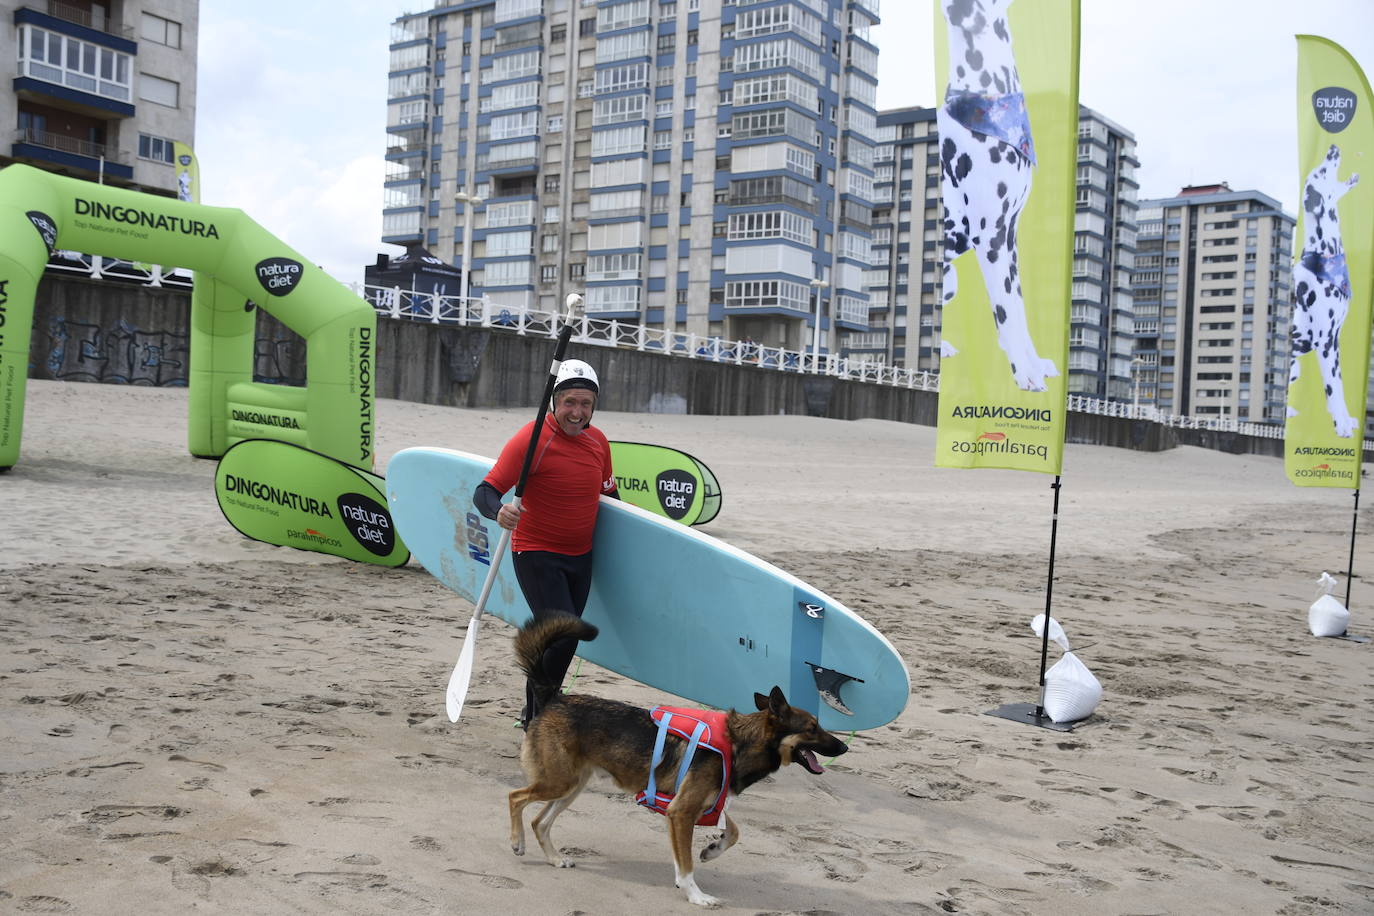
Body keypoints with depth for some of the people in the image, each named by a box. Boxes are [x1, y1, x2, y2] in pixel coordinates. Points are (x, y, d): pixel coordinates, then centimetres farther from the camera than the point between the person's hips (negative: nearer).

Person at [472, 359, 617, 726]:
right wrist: (499, 510, -43)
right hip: (537, 554, -6)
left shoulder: (598, 441, 2)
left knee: (563, 638, 14)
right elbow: (485, 491, -23)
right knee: (563, 634, -17)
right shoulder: (532, 439, -17)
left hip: (580, 557, 7)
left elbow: (608, 495, 18)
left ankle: (533, 711, 33)